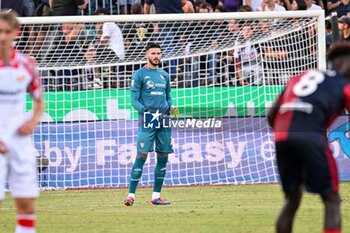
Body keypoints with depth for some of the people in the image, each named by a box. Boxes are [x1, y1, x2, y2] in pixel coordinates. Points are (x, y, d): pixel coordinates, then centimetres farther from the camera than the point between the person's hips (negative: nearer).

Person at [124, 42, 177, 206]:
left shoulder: (164, 75, 18)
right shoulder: (139, 74, 0)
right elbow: (134, 99, -4)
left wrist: (171, 107, 2)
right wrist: (144, 110, -20)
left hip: (163, 121, 6)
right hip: (147, 120, -6)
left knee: (163, 157, 5)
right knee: (141, 155, -13)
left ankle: (156, 196, 12)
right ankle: (131, 195, -15)